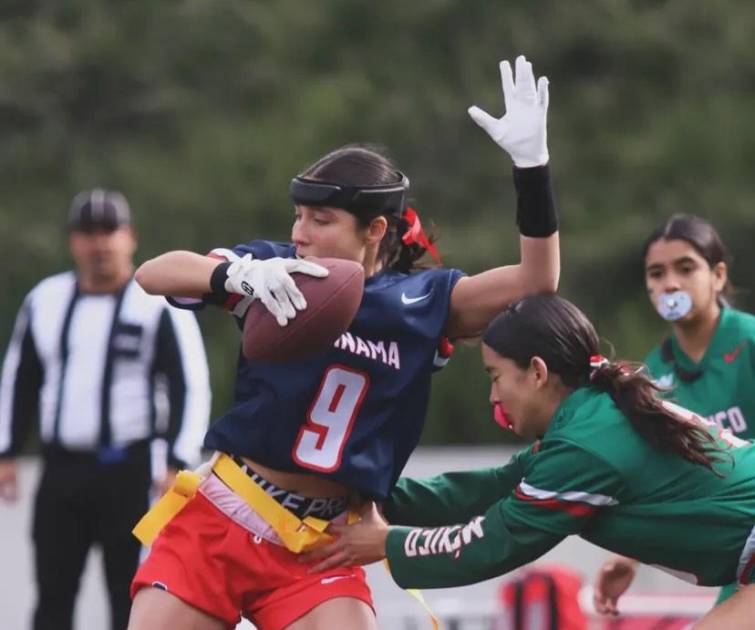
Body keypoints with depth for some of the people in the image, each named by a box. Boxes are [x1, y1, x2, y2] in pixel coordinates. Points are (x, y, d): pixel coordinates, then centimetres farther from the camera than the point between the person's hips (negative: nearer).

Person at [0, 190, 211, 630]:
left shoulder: (159, 305, -5)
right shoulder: (46, 301, 11)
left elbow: (191, 387, -7)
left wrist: (177, 464, -16)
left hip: (129, 472, -5)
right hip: (61, 470, 5)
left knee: (132, 594, -3)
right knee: (53, 591, 6)